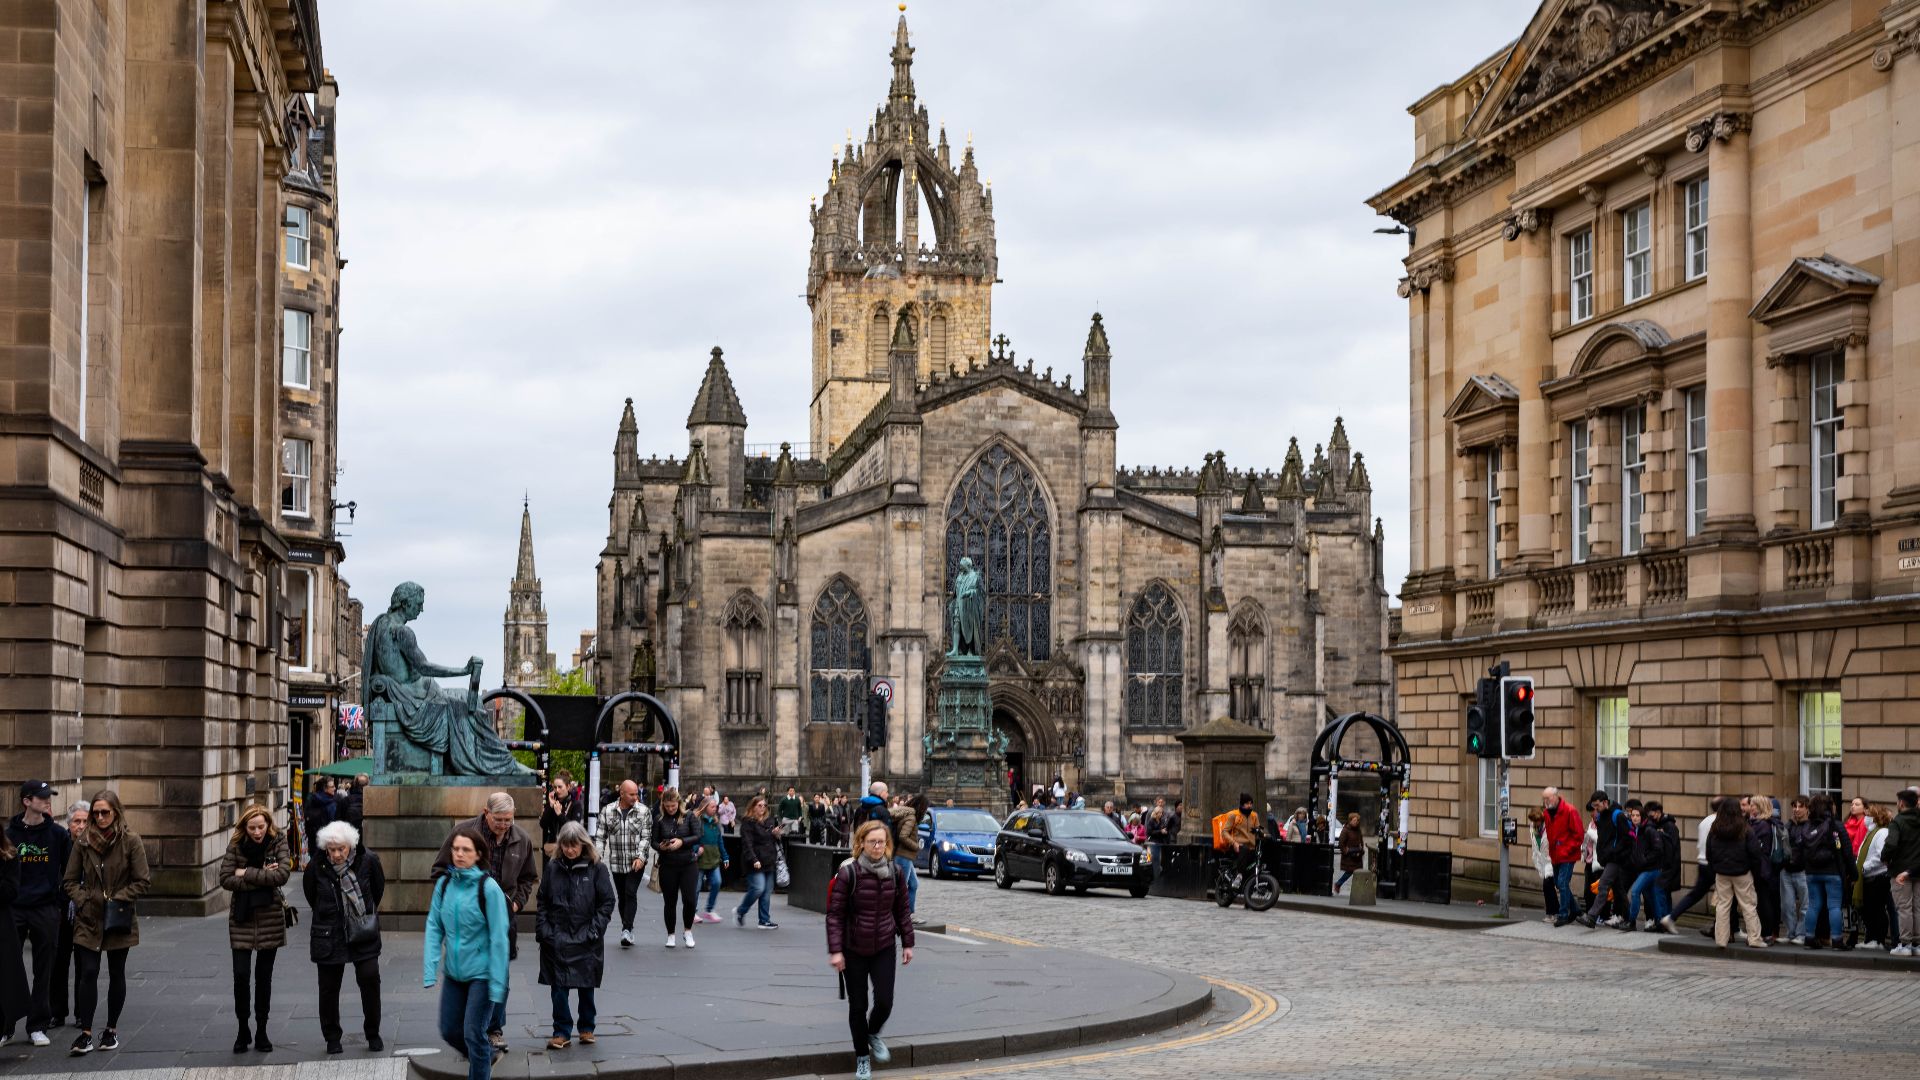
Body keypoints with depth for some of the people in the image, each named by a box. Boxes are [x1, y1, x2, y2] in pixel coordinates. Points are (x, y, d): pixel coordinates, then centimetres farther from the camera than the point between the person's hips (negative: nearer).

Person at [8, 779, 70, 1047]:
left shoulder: (58, 834, 4)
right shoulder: (10, 834, 3)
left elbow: (70, 873, 9)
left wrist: (61, 904, 3)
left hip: (46, 911, 0)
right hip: (13, 911, 0)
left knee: (43, 971, 4)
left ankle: (38, 1026, 13)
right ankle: (4, 1027, 5)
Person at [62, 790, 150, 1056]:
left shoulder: (131, 841, -6)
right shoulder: (83, 841, 2)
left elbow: (143, 882, -5)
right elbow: (69, 880, 8)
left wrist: (117, 899, -12)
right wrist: (82, 900, -5)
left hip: (119, 919, -1)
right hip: (88, 918, 1)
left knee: (116, 975, 9)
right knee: (88, 972, -6)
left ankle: (111, 1030, 20)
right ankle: (86, 1034, -6)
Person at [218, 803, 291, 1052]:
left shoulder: (278, 842, -5)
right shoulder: (236, 845, -3)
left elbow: (283, 874, -18)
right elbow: (226, 879, -9)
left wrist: (246, 874, -16)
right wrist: (262, 878, -16)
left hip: (270, 916, 0)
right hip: (242, 917, 0)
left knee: (264, 976, 7)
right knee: (240, 975, -5)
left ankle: (261, 1032, 18)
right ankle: (243, 1030, 11)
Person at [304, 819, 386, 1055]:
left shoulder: (368, 861, -10)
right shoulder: (317, 866, -10)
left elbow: (378, 889, 8)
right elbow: (310, 893, 10)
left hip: (363, 932, 0)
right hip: (328, 936, 0)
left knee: (370, 979, -5)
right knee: (329, 988, 5)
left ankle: (373, 1034, 12)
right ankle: (332, 1038, 21)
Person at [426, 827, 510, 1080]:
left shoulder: (488, 888, -15)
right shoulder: (444, 884, -1)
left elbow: (498, 938, -14)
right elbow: (434, 927, 1)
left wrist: (497, 983, -15)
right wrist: (430, 969, -8)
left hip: (481, 973, -5)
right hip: (453, 971, 5)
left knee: (474, 1034, -3)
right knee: (449, 1030, 13)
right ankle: (489, 1053, 39)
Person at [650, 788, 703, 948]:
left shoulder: (689, 817, 0)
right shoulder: (659, 820, 2)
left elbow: (698, 837, -7)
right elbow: (654, 841, 3)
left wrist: (682, 842, -21)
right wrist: (661, 846, -19)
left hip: (689, 864, -1)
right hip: (667, 865, 1)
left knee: (689, 899, -8)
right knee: (669, 901, 5)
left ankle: (688, 931, 14)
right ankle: (670, 935, 19)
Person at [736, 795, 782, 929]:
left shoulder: (769, 821, 16)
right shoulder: (748, 823, -6)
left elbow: (774, 842, 24)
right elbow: (747, 843, -14)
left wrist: (776, 835, 2)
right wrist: (754, 860, -24)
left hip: (768, 862, 7)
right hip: (756, 863, -7)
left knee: (767, 892, 5)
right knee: (758, 888, -16)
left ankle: (765, 921, 10)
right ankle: (740, 912, 5)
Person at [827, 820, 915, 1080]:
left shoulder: (894, 872, -2)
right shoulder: (848, 873, -13)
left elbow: (902, 910, 9)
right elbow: (835, 914, -12)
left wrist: (907, 943, 8)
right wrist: (835, 950, -16)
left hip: (884, 948, 2)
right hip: (854, 950, -2)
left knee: (884, 1001, -6)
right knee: (858, 1005, 5)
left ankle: (873, 1033, 28)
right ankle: (862, 1057, 24)